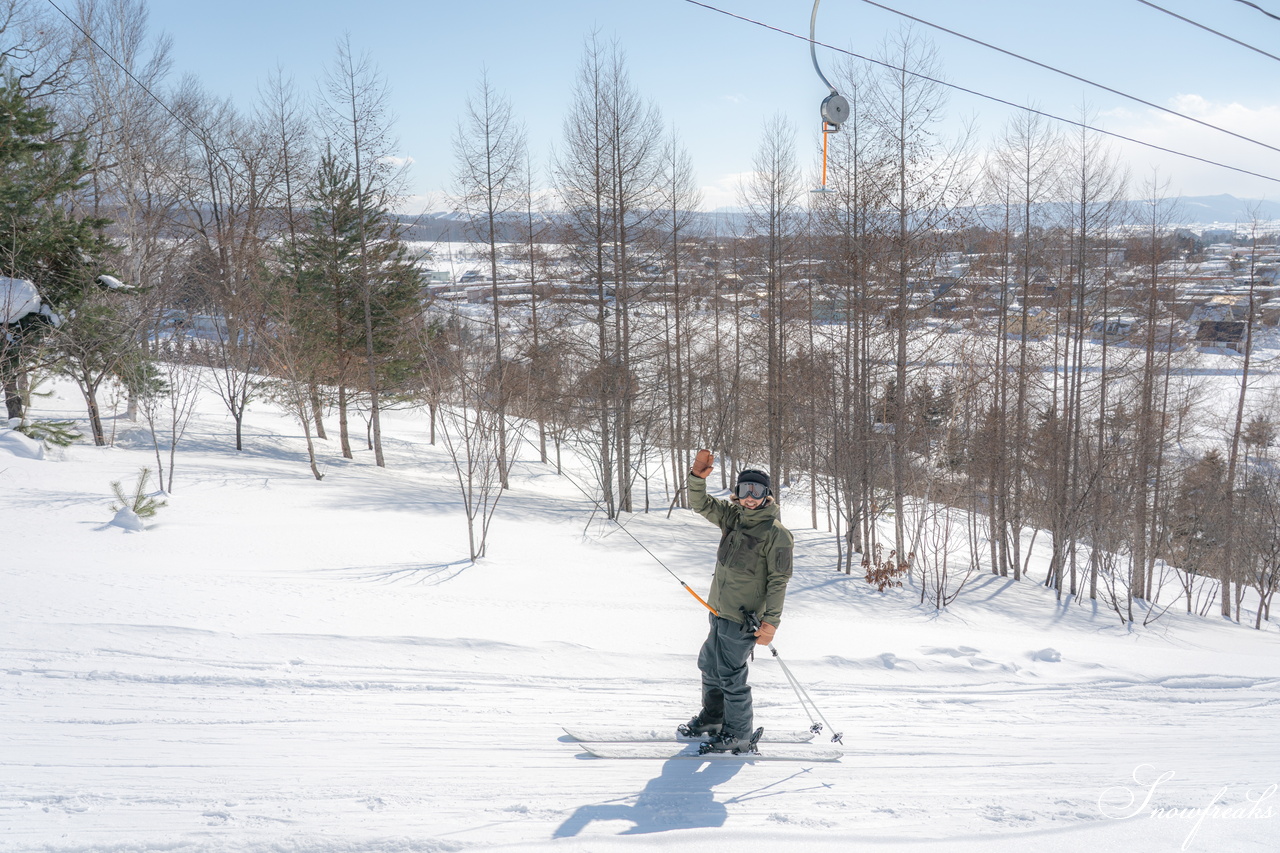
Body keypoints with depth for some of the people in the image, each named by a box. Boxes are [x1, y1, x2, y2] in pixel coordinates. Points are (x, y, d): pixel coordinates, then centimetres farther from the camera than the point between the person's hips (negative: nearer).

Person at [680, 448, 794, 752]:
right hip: (718, 610, 8)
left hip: (743, 618, -8)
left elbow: (779, 581, -15)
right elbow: (700, 504, 5)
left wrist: (771, 621, -19)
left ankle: (738, 732, 16)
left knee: (730, 674, -2)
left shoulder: (776, 533, -14)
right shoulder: (732, 515, 5)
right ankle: (712, 717, 41)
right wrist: (698, 476, -15)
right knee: (709, 665, 21)